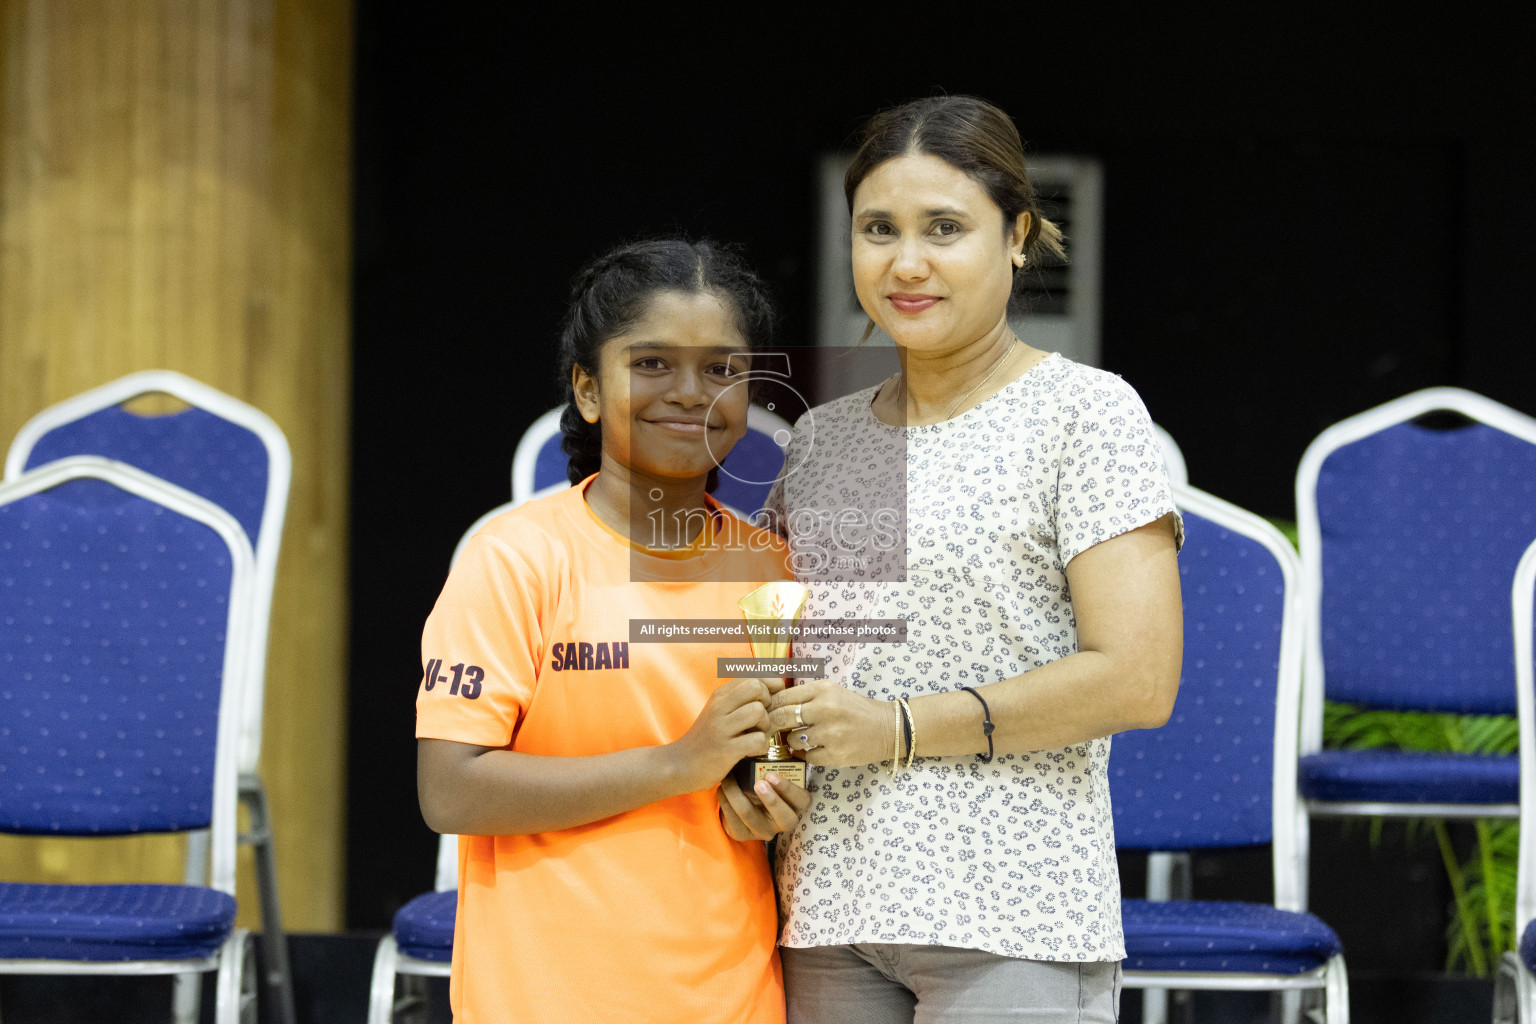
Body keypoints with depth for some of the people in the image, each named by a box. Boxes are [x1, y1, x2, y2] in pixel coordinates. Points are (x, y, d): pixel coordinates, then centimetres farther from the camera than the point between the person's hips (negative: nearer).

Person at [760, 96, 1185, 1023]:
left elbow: (1137, 680, -11)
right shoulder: (824, 437, 14)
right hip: (828, 909, 5)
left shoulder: (1088, 412, -3)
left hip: (1011, 922, -5)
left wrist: (900, 728, -13)